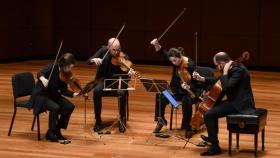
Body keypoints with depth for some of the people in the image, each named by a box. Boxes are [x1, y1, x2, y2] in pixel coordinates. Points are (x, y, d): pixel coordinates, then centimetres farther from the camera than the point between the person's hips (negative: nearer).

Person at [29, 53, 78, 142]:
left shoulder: (65, 75, -1)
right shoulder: (52, 68, -19)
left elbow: (63, 90, -1)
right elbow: (40, 74, -34)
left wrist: (73, 94, -19)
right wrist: (42, 78, -58)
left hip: (53, 96, 7)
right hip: (41, 96, -7)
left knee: (70, 106, -11)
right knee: (55, 107, -32)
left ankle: (57, 131, 3)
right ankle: (50, 133, -13)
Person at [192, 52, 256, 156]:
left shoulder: (239, 70, -21)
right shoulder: (233, 67, 9)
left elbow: (226, 87, -31)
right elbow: (219, 81, 21)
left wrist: (225, 72, -21)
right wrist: (202, 79, 13)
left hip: (240, 104, -11)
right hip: (235, 100, 11)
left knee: (208, 115, -17)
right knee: (212, 107, 26)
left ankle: (215, 147, -10)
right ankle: (211, 137, 38)